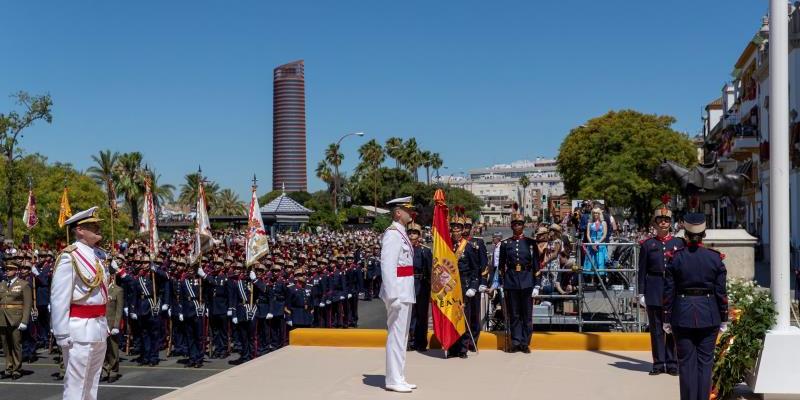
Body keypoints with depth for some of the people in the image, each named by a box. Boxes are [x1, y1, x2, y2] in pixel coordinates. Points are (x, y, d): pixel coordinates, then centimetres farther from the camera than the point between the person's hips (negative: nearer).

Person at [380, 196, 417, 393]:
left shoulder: (401, 233, 15)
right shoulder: (392, 233, -15)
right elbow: (387, 266, -21)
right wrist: (393, 295, -24)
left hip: (405, 292, 10)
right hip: (398, 291, -10)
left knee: (402, 336, 14)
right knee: (396, 336, -5)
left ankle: (399, 377, 22)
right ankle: (393, 380, 1)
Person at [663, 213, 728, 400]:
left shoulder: (675, 258, -5)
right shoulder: (715, 258, -3)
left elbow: (669, 291, -3)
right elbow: (721, 291, -1)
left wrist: (667, 319, 4)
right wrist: (724, 319, 9)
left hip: (683, 316, -1)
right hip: (709, 316, 1)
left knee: (686, 363, 6)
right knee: (705, 362, 8)